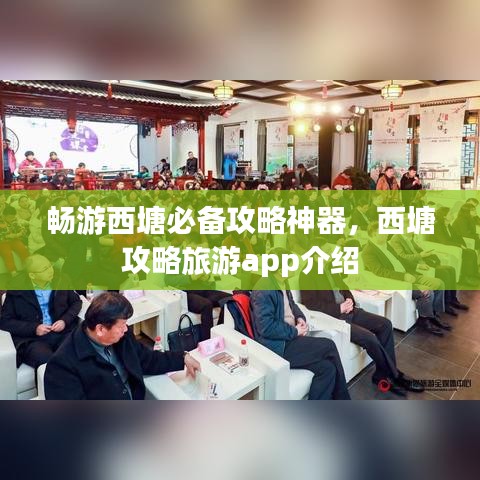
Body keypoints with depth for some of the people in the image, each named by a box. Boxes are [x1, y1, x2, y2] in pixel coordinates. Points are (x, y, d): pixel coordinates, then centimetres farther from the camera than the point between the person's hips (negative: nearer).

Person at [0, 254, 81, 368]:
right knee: (45, 359, -35)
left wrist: (65, 320, -5)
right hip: (31, 338, -2)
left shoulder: (60, 280, 3)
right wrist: (33, 328, -12)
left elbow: (76, 302, 14)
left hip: (62, 332, 2)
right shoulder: (16, 288, -2)